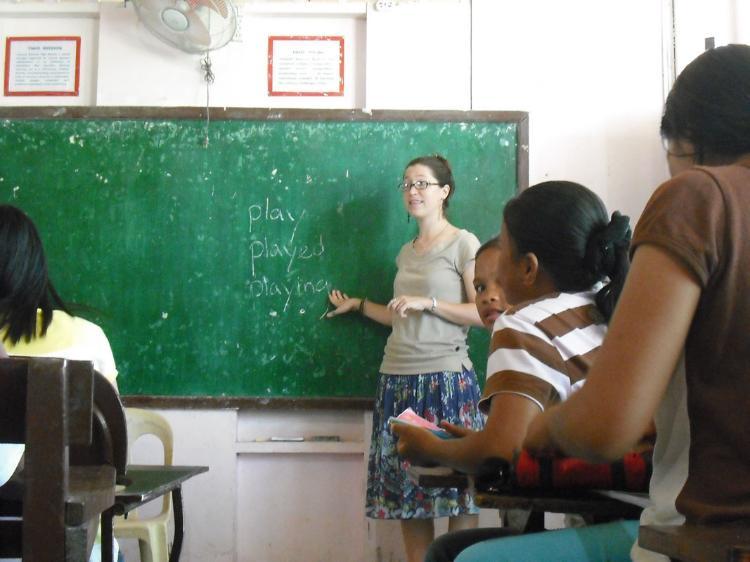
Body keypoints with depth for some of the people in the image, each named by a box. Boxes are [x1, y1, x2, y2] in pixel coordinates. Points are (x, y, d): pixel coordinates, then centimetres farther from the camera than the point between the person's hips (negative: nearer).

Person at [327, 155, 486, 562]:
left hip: (446, 379, -7)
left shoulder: (463, 244, -2)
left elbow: (484, 313, -9)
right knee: (406, 483, 8)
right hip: (398, 379, 7)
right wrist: (358, 305, 25)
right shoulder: (406, 252, 17)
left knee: (455, 482, -4)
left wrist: (428, 302, -15)